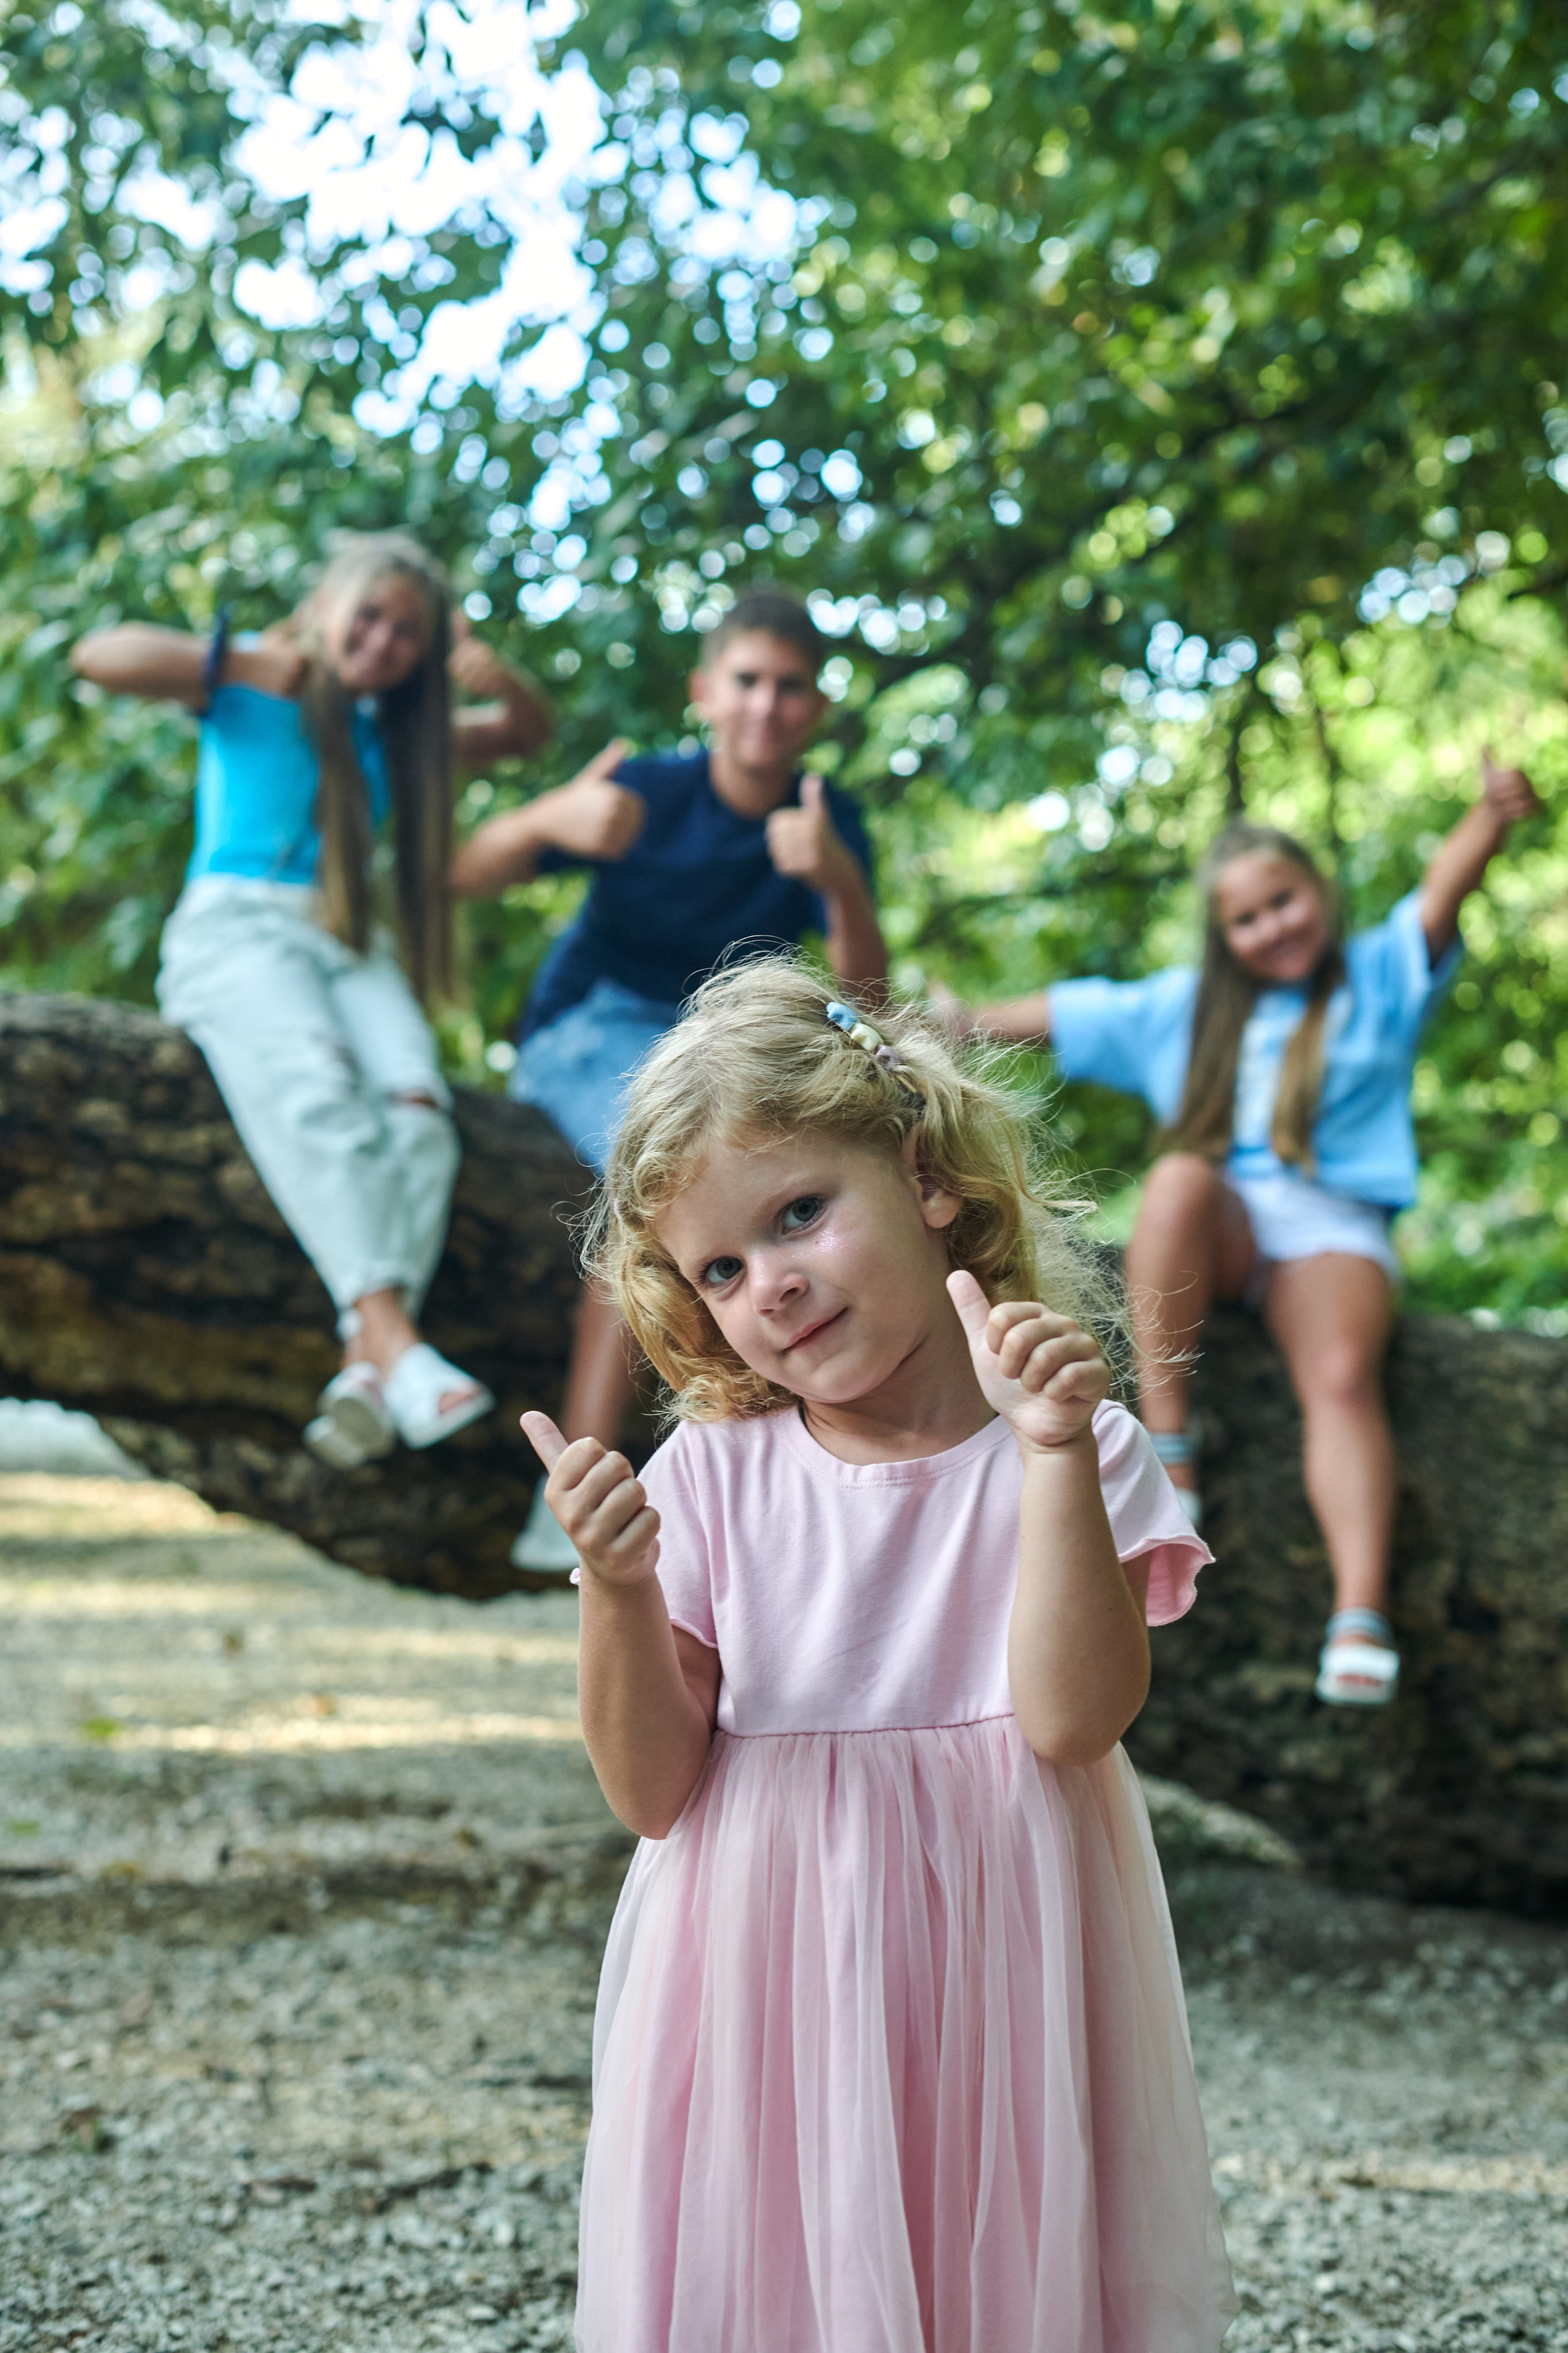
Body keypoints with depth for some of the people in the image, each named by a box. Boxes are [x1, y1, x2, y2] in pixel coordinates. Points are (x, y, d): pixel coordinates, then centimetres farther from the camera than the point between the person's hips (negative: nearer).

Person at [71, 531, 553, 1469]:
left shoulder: (393, 730, 27)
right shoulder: (247, 685, 11)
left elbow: (529, 731, 32)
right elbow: (101, 656, -3)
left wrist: (503, 680, 10)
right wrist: (242, 661, -5)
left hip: (351, 951, 4)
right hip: (236, 927, -4)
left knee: (416, 1105, -30)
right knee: (318, 1088, -37)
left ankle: (367, 1367, -43)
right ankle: (392, 1337, -49)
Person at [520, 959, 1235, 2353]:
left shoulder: (1074, 1455, -5)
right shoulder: (714, 1478, -2)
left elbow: (1069, 1720, -18)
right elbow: (655, 1792, -4)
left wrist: (1058, 1454, -23)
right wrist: (615, 1589, -19)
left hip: (997, 1977, -1)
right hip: (772, 1989, 1)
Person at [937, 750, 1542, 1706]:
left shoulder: (1378, 978, 13)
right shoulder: (1182, 1008, 22)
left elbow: (1443, 896, -3)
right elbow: (1067, 1013, 26)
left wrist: (1493, 816, -22)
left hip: (1334, 1225, -2)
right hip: (1220, 1231, 2)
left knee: (1344, 1375, -31)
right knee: (1181, 1177, -35)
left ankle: (1362, 1611, -44)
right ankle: (1167, 1442, -34)